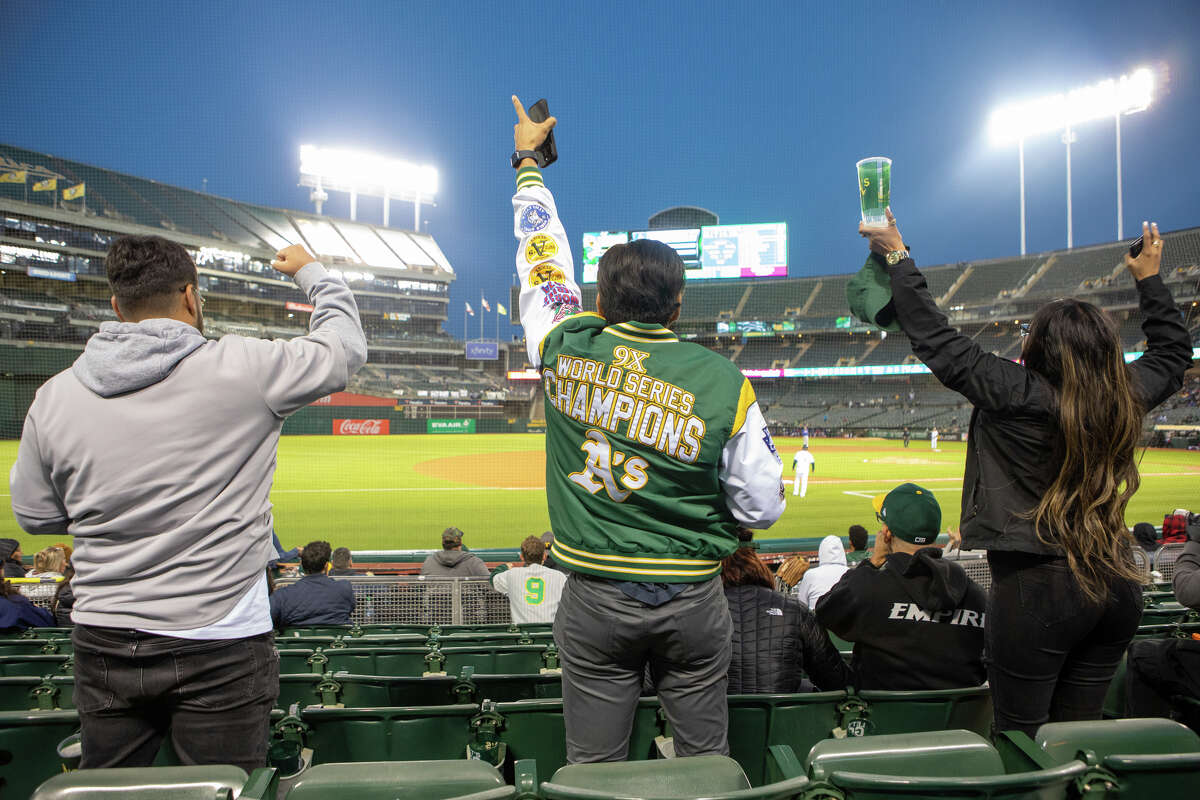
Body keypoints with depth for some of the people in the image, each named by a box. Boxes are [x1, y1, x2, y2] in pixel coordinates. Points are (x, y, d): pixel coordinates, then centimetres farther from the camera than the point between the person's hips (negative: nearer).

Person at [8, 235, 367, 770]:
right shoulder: (244, 368, -13)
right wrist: (310, 272, 19)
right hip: (220, 647, -4)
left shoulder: (54, 396, -1)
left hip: (104, 646, 4)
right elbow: (345, 347, 4)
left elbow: (34, 515, 11)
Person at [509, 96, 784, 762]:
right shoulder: (724, 382, -12)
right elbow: (764, 508, -6)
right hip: (693, 601, -1)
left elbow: (543, 258, 11)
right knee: (706, 760, 18)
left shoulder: (564, 348, -8)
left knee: (593, 767, 15)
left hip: (595, 600, 1)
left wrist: (527, 159, 25)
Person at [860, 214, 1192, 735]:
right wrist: (1150, 279, 34)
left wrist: (897, 256, -1)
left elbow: (935, 340, -11)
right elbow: (1173, 354, 24)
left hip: (1037, 588, -7)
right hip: (1116, 590, 7)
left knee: (1020, 739, 7)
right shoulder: (1126, 398, 2)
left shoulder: (1019, 395, -16)